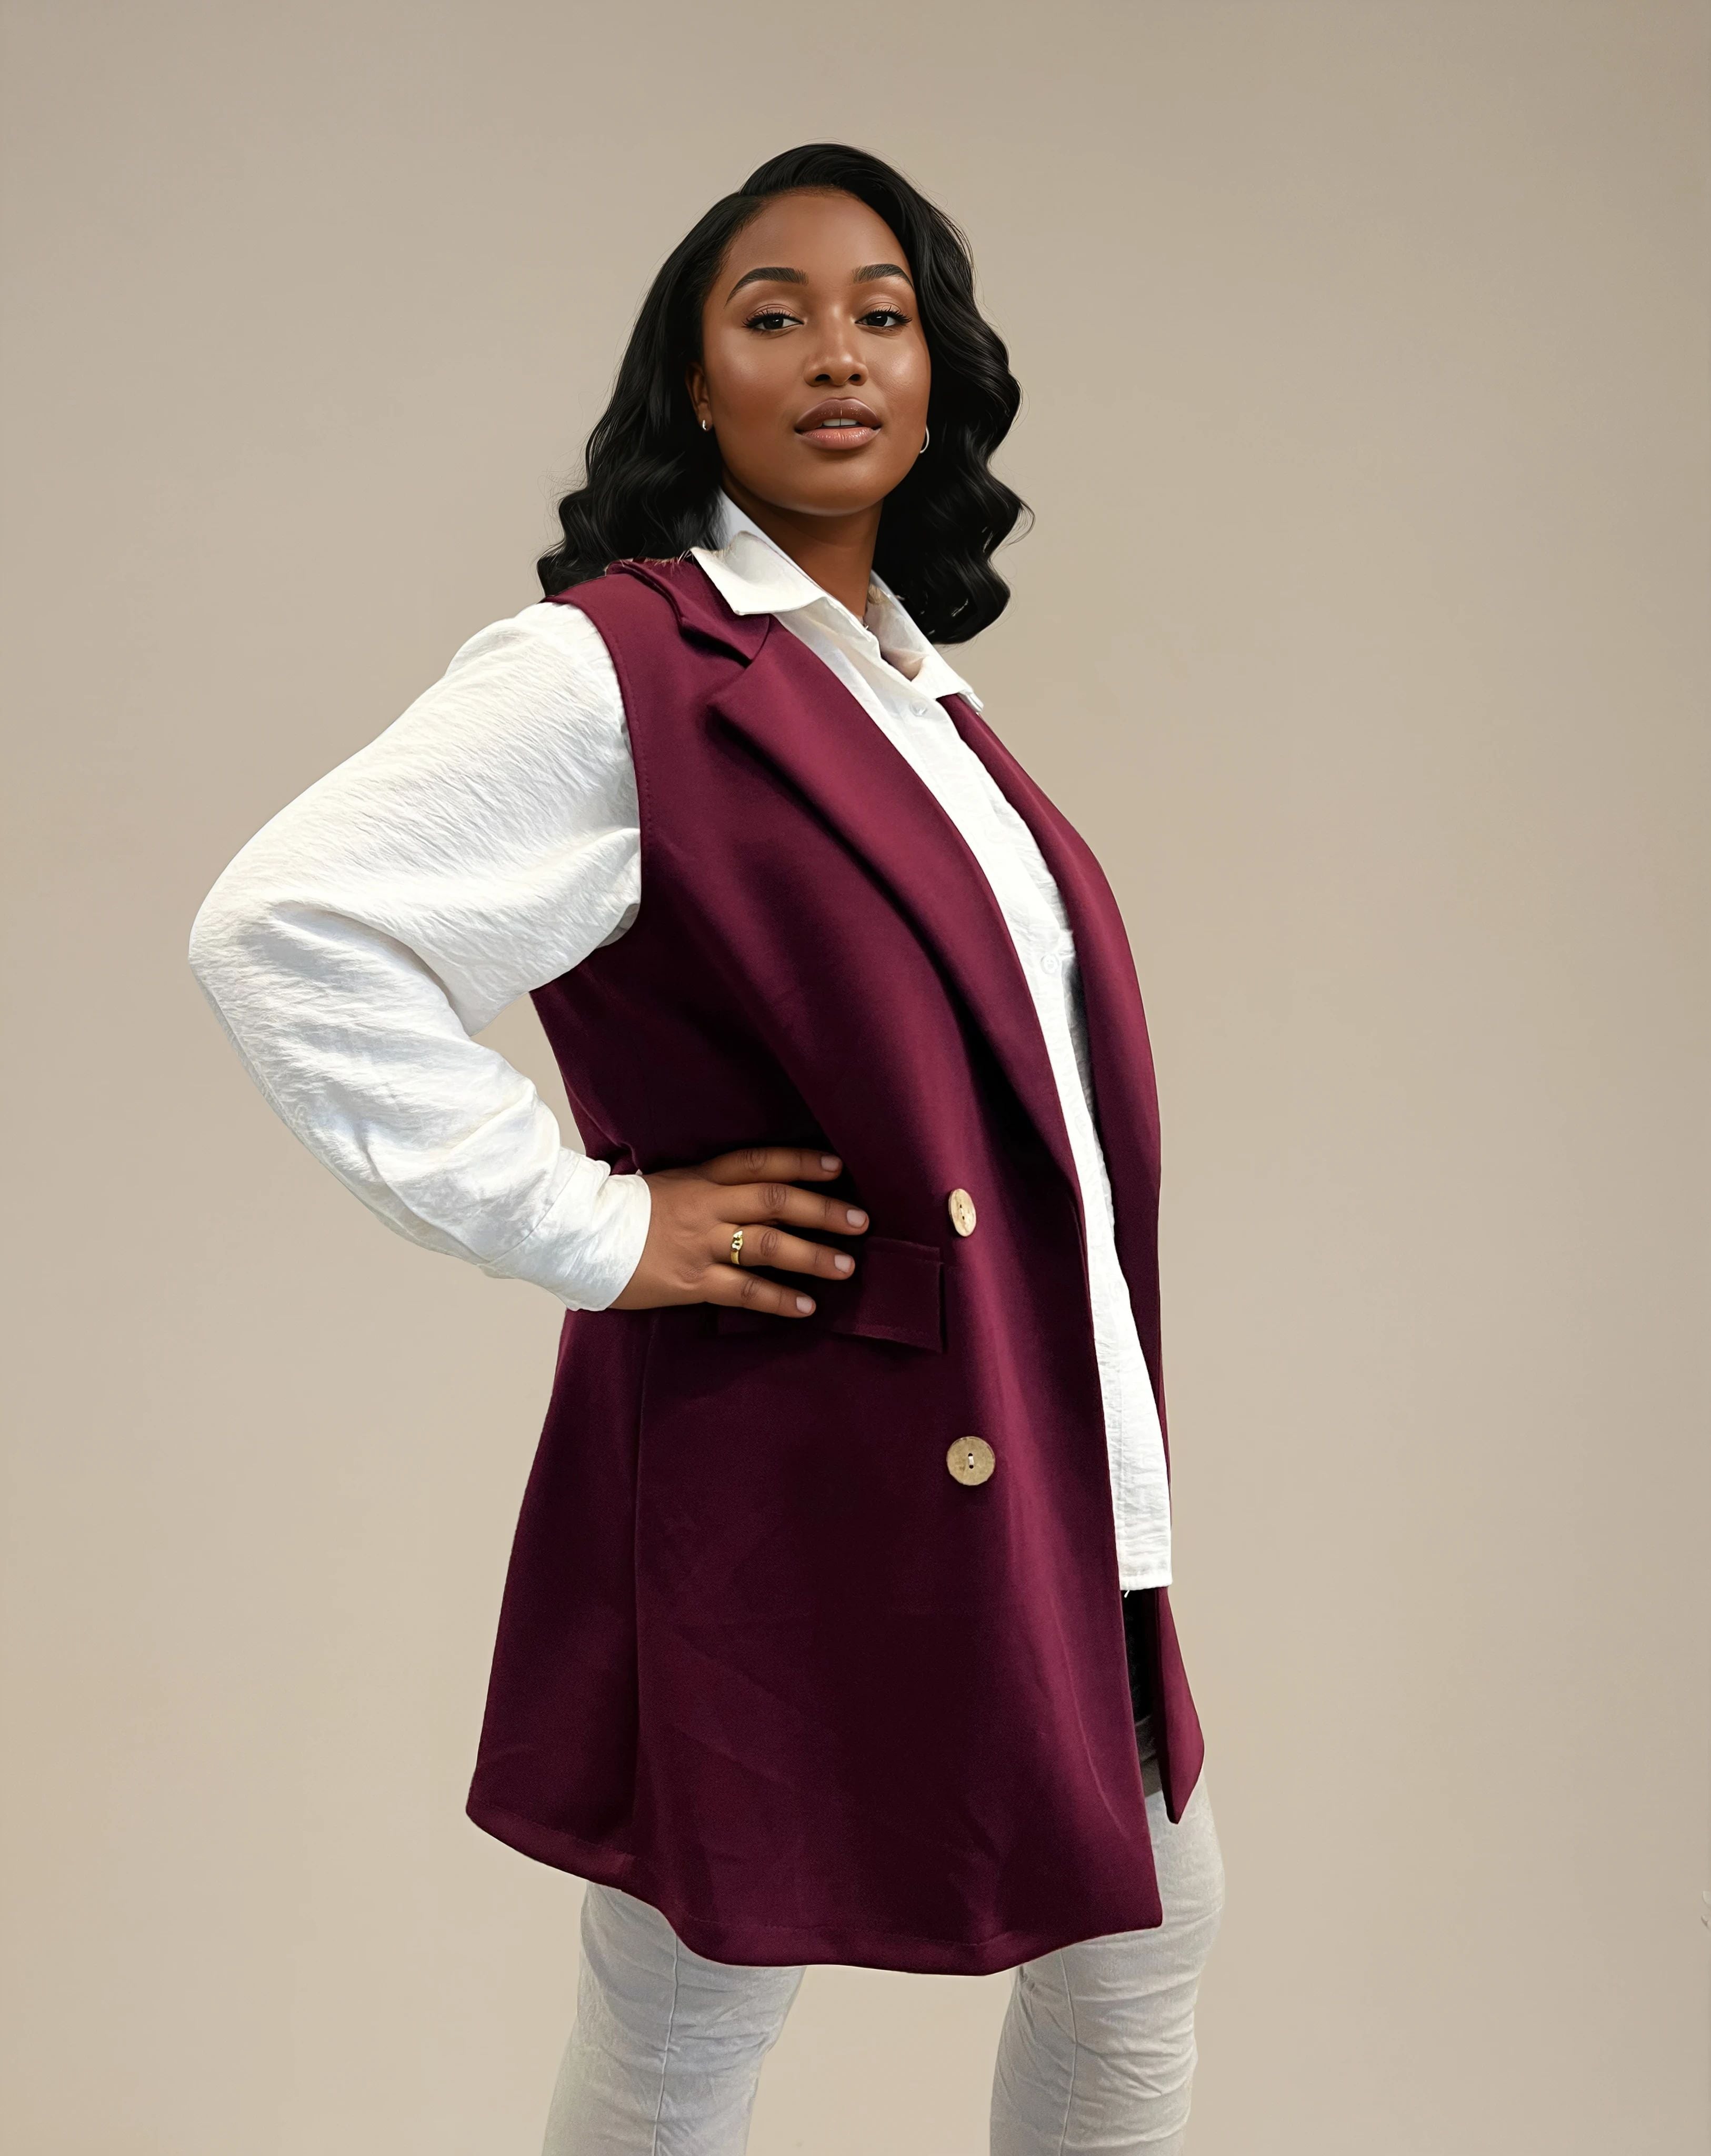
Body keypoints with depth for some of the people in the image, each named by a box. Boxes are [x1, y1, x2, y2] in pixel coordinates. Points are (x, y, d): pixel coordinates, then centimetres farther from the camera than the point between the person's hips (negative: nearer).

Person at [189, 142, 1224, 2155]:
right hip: (790, 1475, -8)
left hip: (1034, 1467, 8)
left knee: (1141, 1934, 21)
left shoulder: (915, 683, 12)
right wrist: (590, 1228, -20)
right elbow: (282, 928, -23)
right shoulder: (608, 668, -14)